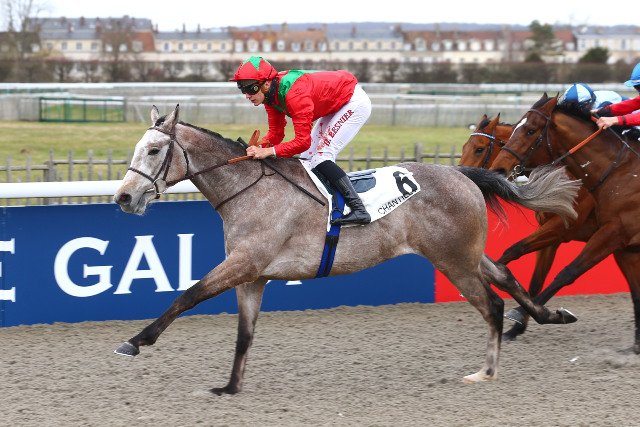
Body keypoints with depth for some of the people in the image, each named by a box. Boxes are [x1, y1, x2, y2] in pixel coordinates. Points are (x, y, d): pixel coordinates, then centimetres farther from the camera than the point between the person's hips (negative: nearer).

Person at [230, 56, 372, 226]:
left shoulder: (294, 94, -35)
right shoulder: (271, 93, -7)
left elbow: (303, 141, -37)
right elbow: (275, 134, -3)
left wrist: (269, 151, -42)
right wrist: (257, 147, -22)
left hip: (355, 103, -10)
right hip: (335, 107, 10)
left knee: (321, 157, -18)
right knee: (307, 157, 6)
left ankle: (359, 210, -23)